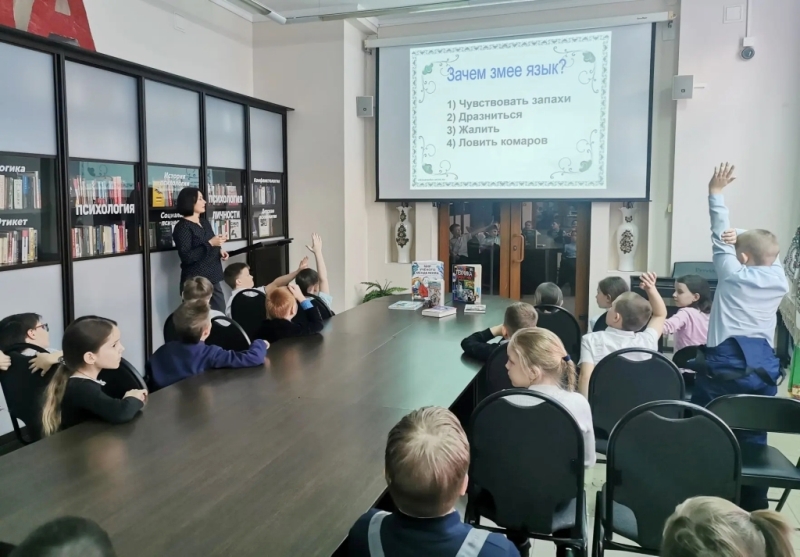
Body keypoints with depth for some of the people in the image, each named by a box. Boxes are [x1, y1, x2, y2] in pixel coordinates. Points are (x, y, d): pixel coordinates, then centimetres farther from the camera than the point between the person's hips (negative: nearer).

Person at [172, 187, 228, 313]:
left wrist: (219, 250, 5)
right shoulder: (182, 227, -11)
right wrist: (210, 244, -24)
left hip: (213, 278, 8)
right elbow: (186, 257, -20)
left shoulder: (205, 222, 13)